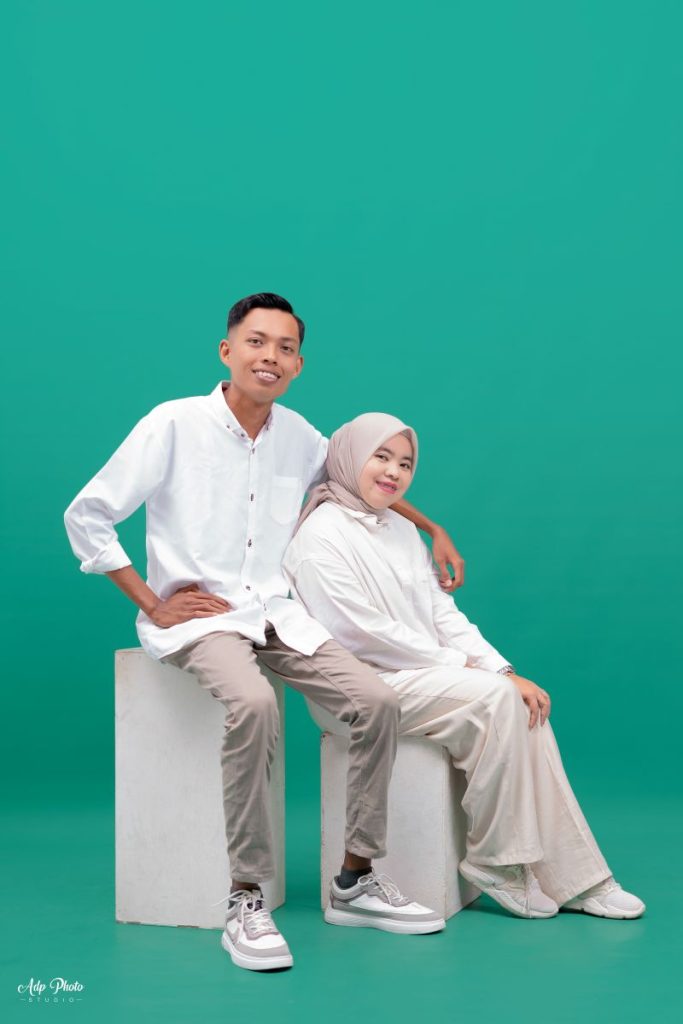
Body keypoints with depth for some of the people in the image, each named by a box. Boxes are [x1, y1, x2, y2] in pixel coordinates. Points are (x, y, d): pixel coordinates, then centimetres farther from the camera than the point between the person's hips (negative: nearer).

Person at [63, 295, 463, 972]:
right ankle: (244, 900, -23)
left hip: (274, 614, 5)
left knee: (377, 700, -17)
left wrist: (433, 530, 21)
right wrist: (155, 605, -9)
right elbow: (86, 516, -5)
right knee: (254, 704, -36)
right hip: (194, 618, -5)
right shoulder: (175, 424, -7)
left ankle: (357, 878, -2)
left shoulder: (298, 436, 8)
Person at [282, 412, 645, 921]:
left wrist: (503, 669, -4)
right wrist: (460, 665, -13)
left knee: (520, 703, -16)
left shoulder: (403, 531, 17)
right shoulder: (321, 536, -9)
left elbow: (444, 613, 11)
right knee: (493, 700, -25)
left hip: (423, 674, 7)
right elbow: (362, 633, -16)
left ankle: (572, 877, -14)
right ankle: (494, 859, -12)